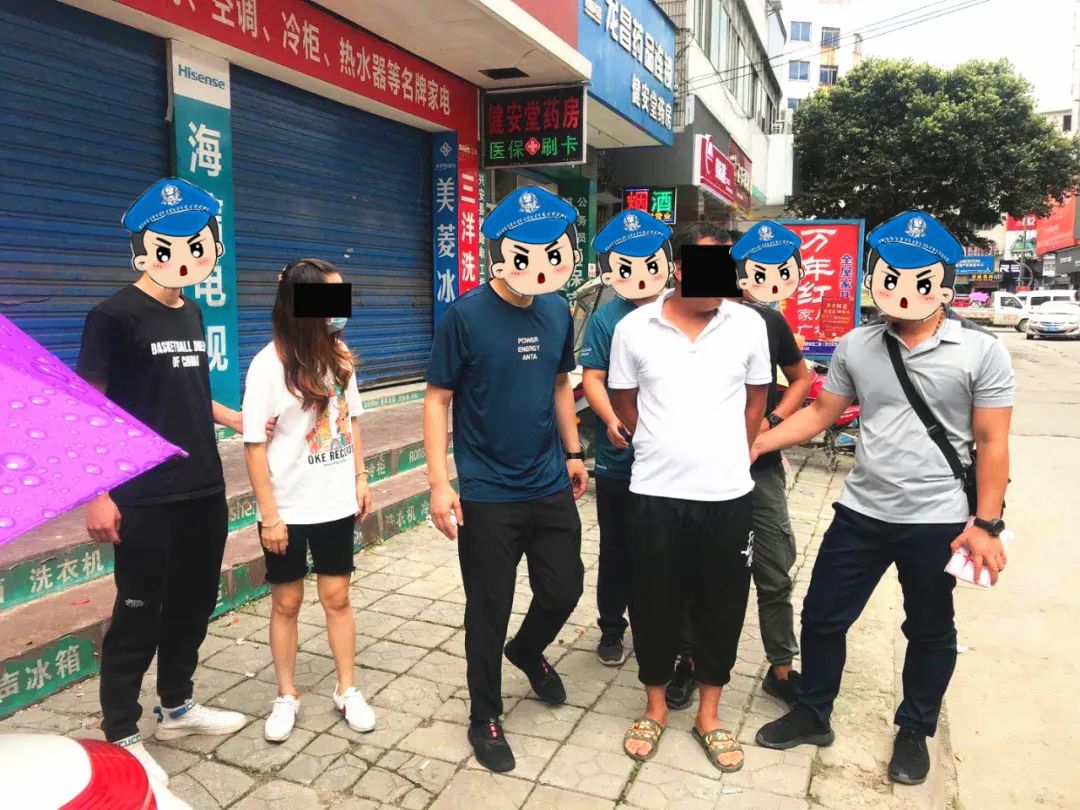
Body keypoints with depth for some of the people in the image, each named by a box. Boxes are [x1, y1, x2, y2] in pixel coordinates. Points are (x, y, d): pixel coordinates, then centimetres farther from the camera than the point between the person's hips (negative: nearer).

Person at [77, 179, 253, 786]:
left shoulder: (193, 313, 10)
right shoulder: (115, 316, -11)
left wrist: (237, 419, 12)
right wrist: (98, 495, -16)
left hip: (205, 491, 7)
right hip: (145, 500, -7)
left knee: (194, 603, 16)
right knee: (138, 616, 4)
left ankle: (177, 708, 35)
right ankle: (120, 736, 21)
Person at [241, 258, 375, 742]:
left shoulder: (339, 354, 1)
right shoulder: (270, 363, -15)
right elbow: (254, 445, -13)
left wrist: (360, 477, 8)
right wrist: (269, 515, -14)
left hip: (336, 503, 4)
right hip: (289, 509, -4)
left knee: (336, 596, 12)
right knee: (286, 602, 10)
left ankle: (347, 691, 25)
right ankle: (286, 697, 27)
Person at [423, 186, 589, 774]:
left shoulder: (558, 312, 3)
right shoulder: (465, 316, -13)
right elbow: (438, 399, -10)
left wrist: (573, 453, 14)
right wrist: (440, 483, -16)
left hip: (551, 488, 5)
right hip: (487, 497, -5)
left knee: (564, 590, 13)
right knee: (488, 613, 7)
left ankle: (528, 652, 47)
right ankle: (484, 719, 30)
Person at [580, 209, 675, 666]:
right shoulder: (606, 319, -4)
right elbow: (592, 378, -8)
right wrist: (612, 420, -25)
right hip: (618, 458, -2)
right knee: (617, 551, 12)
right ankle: (612, 629, 29)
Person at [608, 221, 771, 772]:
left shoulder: (748, 326, -1)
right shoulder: (634, 328, -4)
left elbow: (755, 402, 10)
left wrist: (728, 458, 11)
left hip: (728, 494, 1)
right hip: (655, 492, -1)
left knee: (721, 606, 11)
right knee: (654, 603, 11)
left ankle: (709, 715, 31)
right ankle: (655, 706, 32)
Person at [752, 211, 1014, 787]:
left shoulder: (981, 352, -8)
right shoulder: (855, 346, 0)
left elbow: (991, 444, -7)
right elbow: (821, 413, 8)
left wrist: (986, 524, -10)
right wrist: (757, 442, -2)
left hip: (937, 520, -2)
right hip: (860, 512, 3)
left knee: (930, 632, 15)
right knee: (822, 615, 11)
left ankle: (914, 733, 38)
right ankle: (812, 715, 33)